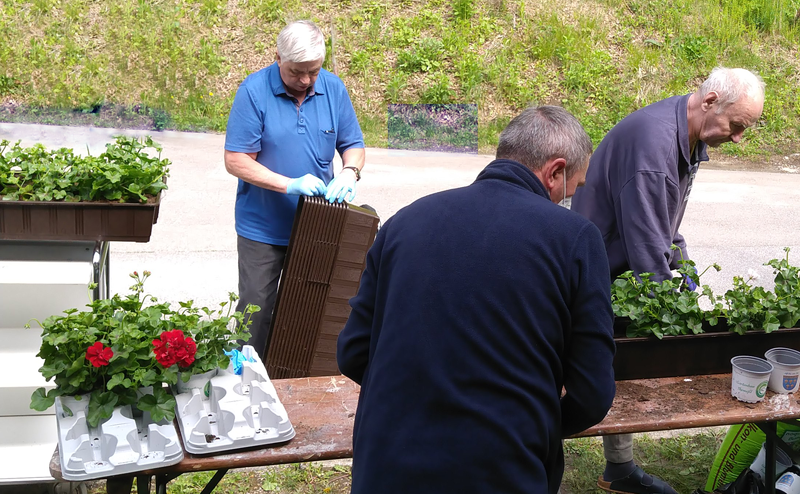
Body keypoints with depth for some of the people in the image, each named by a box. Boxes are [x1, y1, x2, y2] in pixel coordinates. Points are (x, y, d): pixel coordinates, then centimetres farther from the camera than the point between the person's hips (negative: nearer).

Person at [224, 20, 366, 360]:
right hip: (263, 227, -3)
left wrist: (349, 172, -16)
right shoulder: (254, 90, -13)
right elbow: (236, 160, -15)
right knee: (255, 308, 5)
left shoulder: (333, 89, -2)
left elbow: (353, 145, 7)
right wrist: (290, 185, -25)